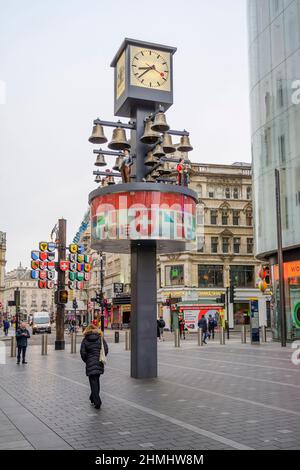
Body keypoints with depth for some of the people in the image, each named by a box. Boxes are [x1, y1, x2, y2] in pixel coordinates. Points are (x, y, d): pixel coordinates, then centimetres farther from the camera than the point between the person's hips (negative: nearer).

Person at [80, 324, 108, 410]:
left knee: (93, 382, -2)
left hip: (90, 364, -3)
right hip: (99, 363, 3)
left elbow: (83, 352, -7)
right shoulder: (100, 338, 3)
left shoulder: (85, 340, -2)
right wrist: (101, 358, 10)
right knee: (96, 380, 18)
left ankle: (97, 401, -10)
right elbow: (106, 350, -2)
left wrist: (86, 361, 8)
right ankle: (93, 398, 30)